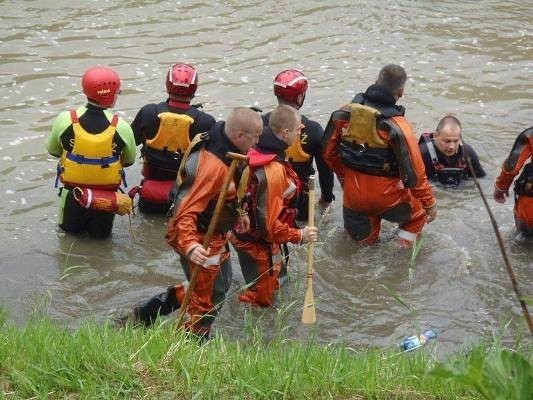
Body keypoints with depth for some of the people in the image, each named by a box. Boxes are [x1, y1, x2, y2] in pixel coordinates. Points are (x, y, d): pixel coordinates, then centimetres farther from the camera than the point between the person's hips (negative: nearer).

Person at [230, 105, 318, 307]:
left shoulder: (256, 152, -8)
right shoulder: (274, 171, -34)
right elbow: (269, 224, -30)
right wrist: (300, 236, -18)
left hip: (243, 231, 9)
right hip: (257, 243, -9)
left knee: (270, 285, 30)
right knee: (260, 299, 9)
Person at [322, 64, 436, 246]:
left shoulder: (344, 113, -6)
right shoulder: (397, 126, -21)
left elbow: (329, 153, 5)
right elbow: (413, 171, -17)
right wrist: (429, 204, -3)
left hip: (352, 194, 5)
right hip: (385, 196, -4)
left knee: (362, 240, 31)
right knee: (420, 206, 25)